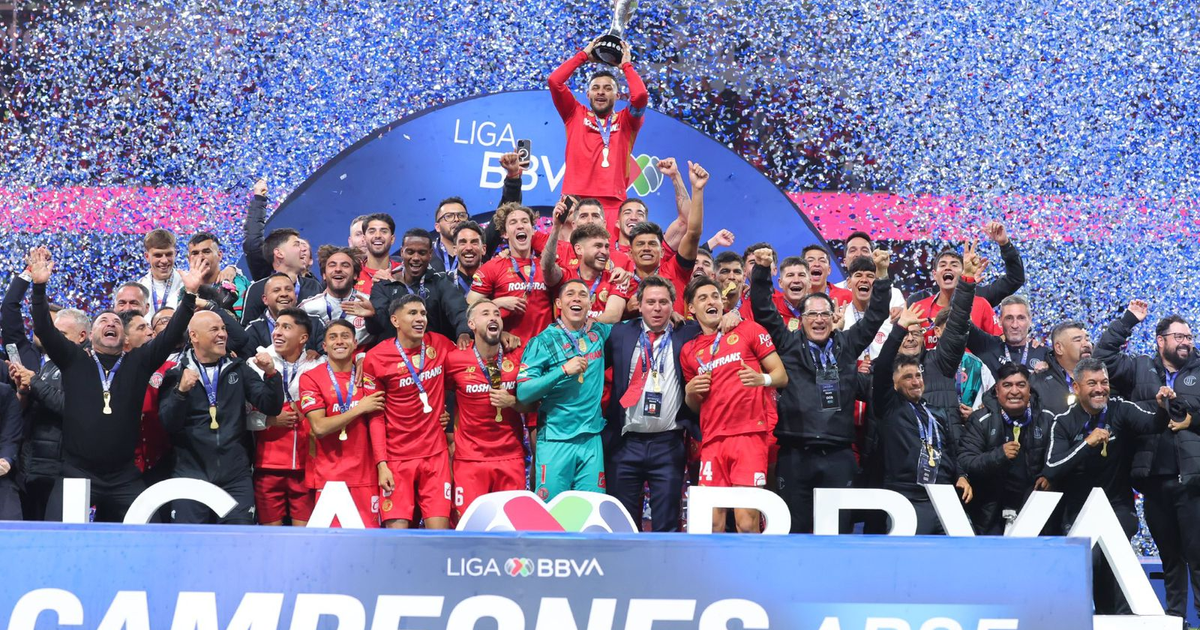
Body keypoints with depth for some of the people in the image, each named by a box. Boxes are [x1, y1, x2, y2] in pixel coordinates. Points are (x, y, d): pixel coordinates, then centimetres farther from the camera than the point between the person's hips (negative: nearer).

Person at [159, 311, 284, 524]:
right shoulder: (176, 374, 4)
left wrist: (271, 374, -12)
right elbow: (168, 424, -5)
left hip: (236, 477, 2)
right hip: (190, 475, -1)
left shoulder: (238, 369, 10)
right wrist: (181, 391, -22)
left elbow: (271, 407, 4)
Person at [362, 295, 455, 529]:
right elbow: (376, 416, -4)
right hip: (396, 459, -2)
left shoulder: (439, 345, 3)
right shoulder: (376, 358, -5)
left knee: (439, 531, -4)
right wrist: (381, 464, -10)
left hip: (436, 455, 3)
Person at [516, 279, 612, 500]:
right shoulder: (544, 341, -1)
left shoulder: (600, 333, 10)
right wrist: (564, 370, -18)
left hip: (592, 438, 3)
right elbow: (523, 393, -10)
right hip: (555, 439, -3)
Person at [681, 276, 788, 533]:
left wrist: (762, 379, -17)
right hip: (712, 439, 3)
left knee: (747, 522, -11)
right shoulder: (689, 351, 17)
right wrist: (690, 392, 3)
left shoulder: (749, 330, 7)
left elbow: (782, 376, 5)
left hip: (749, 434, -3)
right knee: (711, 521, -3)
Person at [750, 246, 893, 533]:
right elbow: (764, 311, 5)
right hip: (794, 455, -1)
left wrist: (882, 275, 5)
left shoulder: (847, 345, 14)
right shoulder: (788, 344, 9)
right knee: (795, 528, 1)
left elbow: (874, 316, 14)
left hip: (839, 456, 1)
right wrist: (762, 270, -4)